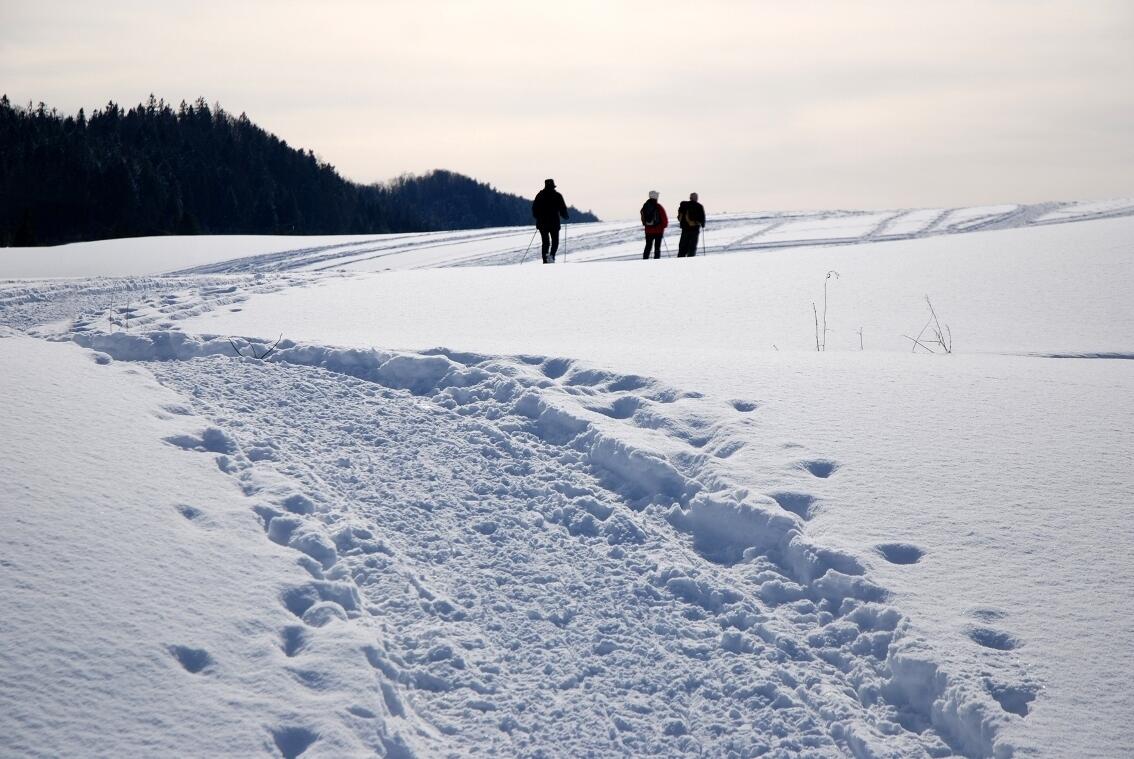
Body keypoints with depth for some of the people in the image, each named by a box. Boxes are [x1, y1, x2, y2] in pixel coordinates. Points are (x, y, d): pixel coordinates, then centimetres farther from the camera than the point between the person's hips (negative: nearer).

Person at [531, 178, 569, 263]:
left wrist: (537, 218, 24)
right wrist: (565, 216, 15)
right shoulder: (557, 195, -3)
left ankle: (545, 260, 4)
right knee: (555, 241, 7)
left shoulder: (540, 195, 5)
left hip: (542, 222, 3)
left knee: (545, 242, 10)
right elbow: (563, 208, -4)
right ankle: (551, 256, -19)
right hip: (554, 222, -3)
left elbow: (534, 208, 9)